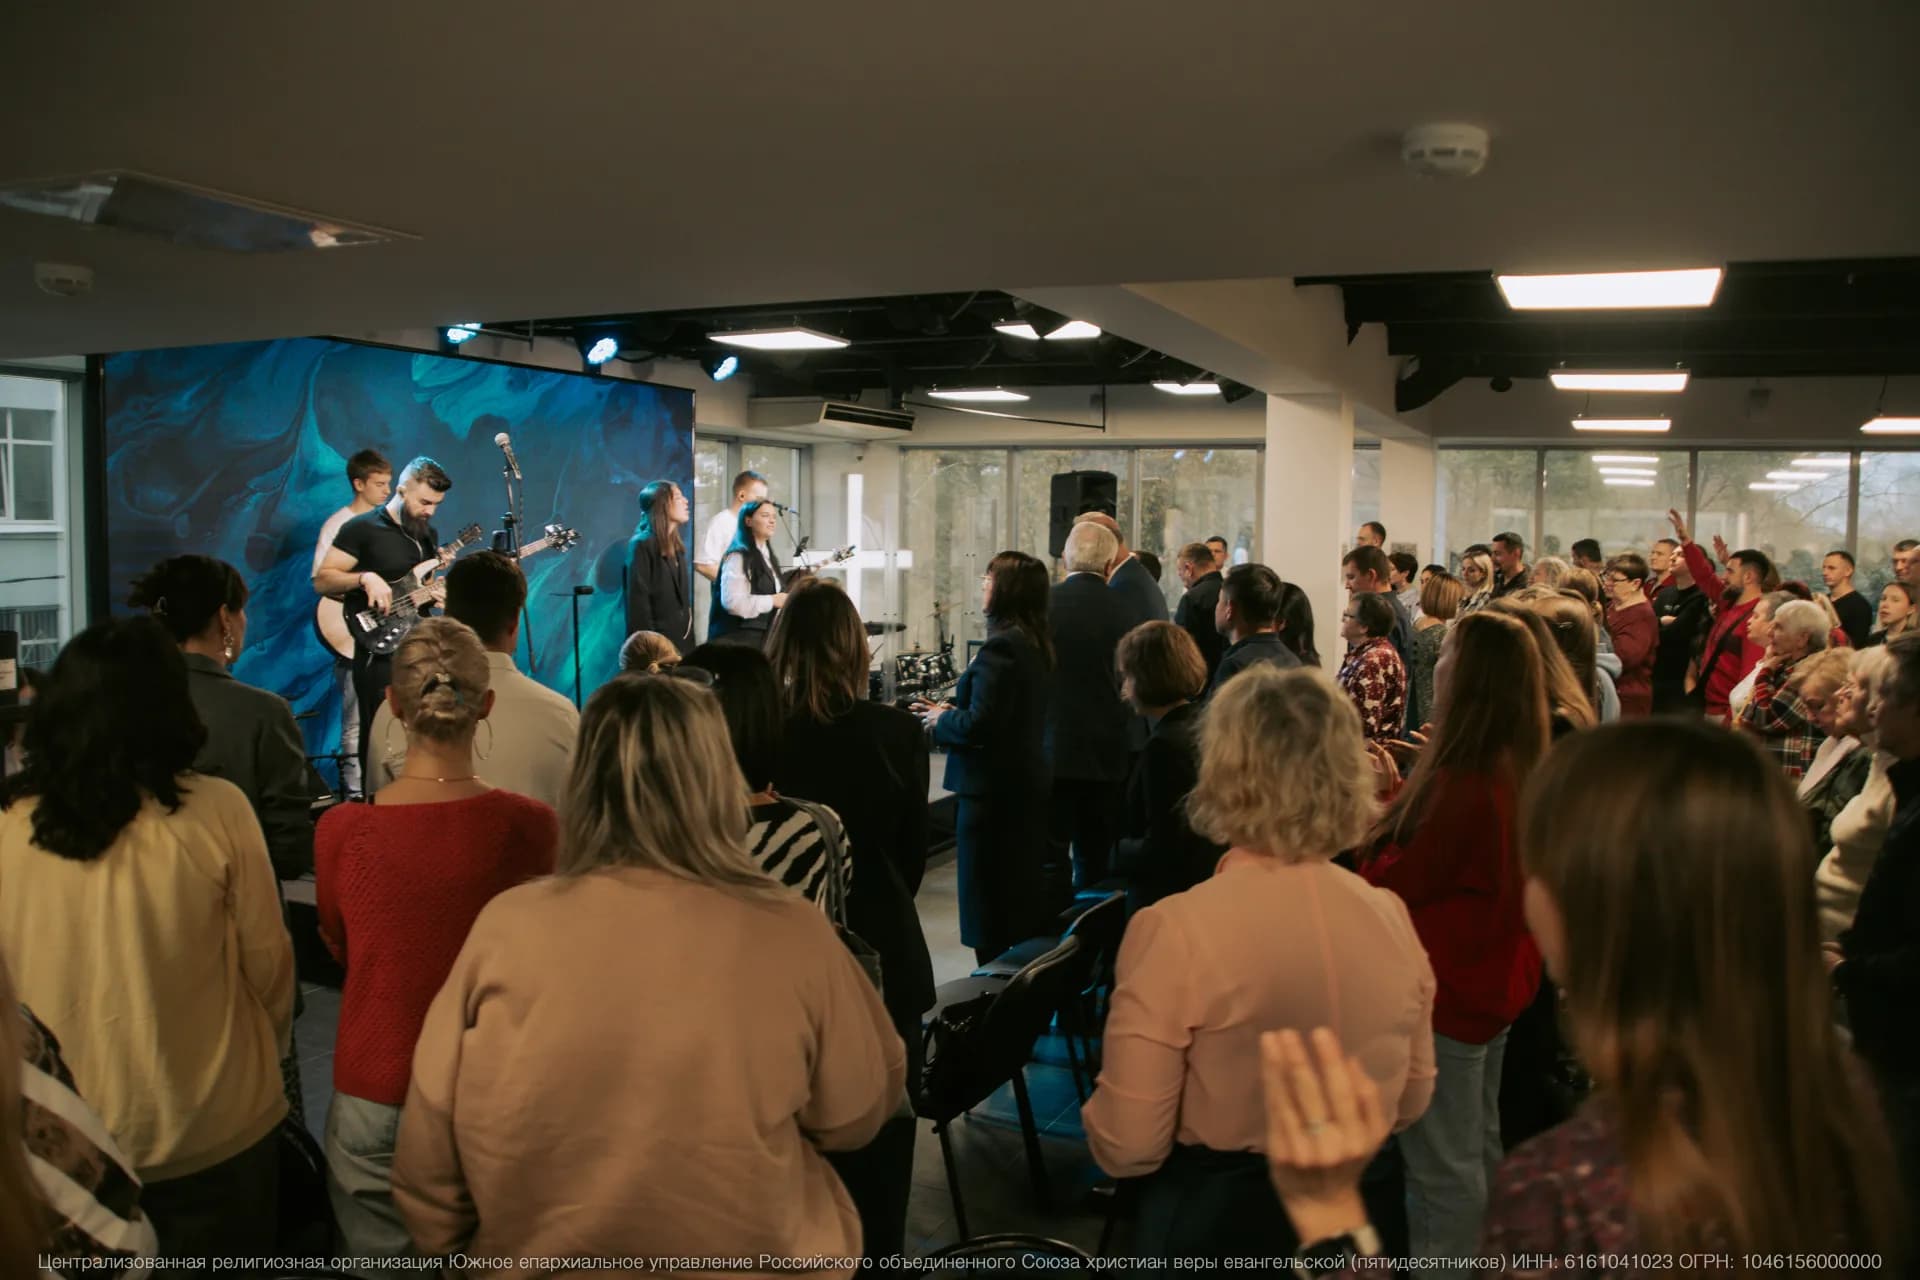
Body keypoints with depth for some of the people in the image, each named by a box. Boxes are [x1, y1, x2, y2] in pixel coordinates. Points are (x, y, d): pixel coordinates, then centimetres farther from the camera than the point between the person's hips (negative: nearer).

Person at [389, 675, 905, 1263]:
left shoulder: (506, 925, -16)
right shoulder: (790, 936, -19)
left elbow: (427, 1161, -6)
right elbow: (855, 1117, -4)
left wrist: (452, 1249, 10)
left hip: (535, 1257, 1)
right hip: (747, 1256, 0)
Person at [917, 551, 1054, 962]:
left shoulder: (1001, 646, -20)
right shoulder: (1036, 644, 9)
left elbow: (980, 725, -26)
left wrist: (941, 721, -7)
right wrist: (952, 714, 10)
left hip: (994, 793, -10)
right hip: (1028, 786, 10)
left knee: (993, 915, 1)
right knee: (1027, 903, 19)